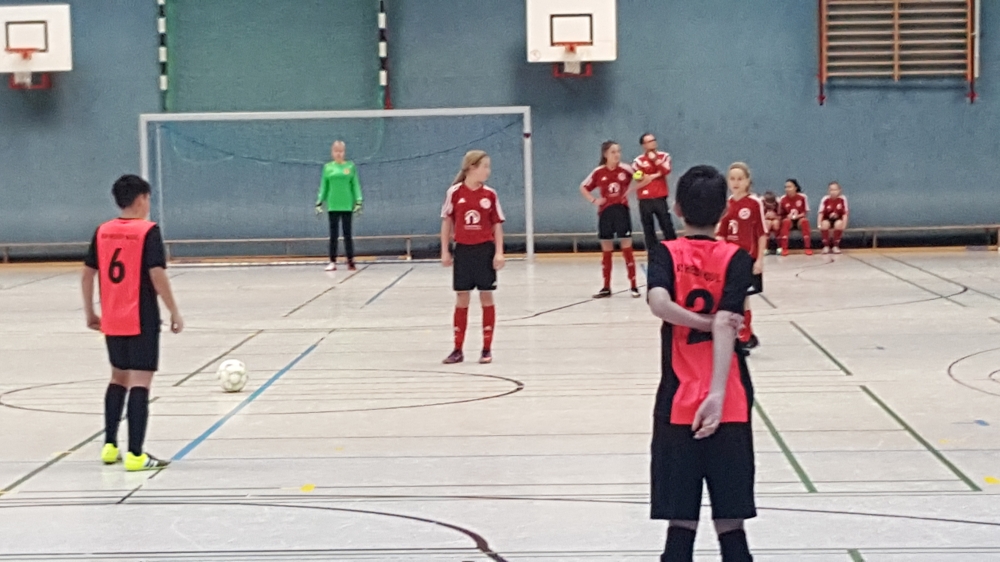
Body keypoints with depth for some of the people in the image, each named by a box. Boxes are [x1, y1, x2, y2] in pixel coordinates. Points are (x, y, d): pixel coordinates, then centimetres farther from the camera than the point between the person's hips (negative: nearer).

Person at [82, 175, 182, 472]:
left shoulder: (103, 231, 6)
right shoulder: (148, 231, -10)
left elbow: (88, 273, 8)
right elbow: (157, 274, -17)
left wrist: (90, 313, 19)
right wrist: (175, 313, -10)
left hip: (112, 321, 6)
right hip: (142, 320, -6)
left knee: (119, 377, 21)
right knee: (140, 381, -3)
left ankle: (110, 446, 21)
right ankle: (136, 455, -5)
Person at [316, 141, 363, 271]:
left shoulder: (350, 166, 3)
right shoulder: (328, 167, 5)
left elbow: (355, 185, 3)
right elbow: (323, 186, 8)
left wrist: (359, 201, -5)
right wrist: (319, 202, 2)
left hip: (347, 205, -1)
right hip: (333, 206, 1)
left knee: (348, 234, 4)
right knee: (333, 235, 3)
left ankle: (350, 261, 8)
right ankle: (333, 262, 6)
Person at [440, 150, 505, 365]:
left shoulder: (490, 194, -1)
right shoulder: (455, 192, -4)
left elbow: (497, 225, 2)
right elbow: (446, 222, 4)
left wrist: (499, 252, -6)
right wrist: (445, 251, 1)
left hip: (485, 250, 0)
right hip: (462, 250, 0)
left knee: (486, 297, 4)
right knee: (461, 299, 6)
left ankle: (487, 349, 12)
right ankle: (458, 349, 13)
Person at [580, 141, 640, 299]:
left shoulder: (625, 169, -5)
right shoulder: (599, 172, -2)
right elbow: (583, 188, 8)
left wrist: (630, 191, -4)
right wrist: (593, 200, -5)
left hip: (621, 210, -1)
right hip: (605, 212, 1)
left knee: (627, 247, -2)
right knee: (606, 250, 8)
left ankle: (634, 286, 2)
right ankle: (606, 287, 15)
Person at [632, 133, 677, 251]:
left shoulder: (664, 156, 6)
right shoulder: (638, 161, 0)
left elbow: (666, 171, -11)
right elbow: (640, 180, -11)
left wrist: (655, 159, -13)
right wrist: (656, 175, -9)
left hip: (660, 198, 0)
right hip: (645, 200, 0)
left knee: (668, 226, -2)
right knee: (648, 230, 4)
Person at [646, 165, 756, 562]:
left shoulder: (666, 254, 1)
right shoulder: (736, 259, -1)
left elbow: (658, 302, -22)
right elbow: (724, 324, -16)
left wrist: (702, 322, -8)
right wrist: (717, 394, -22)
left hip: (678, 403, 0)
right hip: (728, 404, 0)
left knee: (681, 521, 5)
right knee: (731, 522, 4)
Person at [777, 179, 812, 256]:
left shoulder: (803, 197, -11)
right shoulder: (782, 199, -9)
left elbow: (806, 213, -5)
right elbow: (781, 215, 1)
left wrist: (798, 216, -22)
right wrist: (787, 216, -19)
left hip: (800, 219, 0)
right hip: (789, 221, 0)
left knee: (804, 221, -33)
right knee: (786, 221, -33)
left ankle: (808, 247, -29)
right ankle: (784, 248, -35)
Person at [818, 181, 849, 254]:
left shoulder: (843, 199, -9)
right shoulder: (825, 199, -10)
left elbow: (845, 213, -9)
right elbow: (821, 213, -11)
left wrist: (844, 224, -20)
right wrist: (819, 224, -23)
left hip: (838, 220, 0)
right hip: (827, 220, 0)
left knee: (839, 223, -34)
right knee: (824, 223, -33)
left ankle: (836, 246, -18)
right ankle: (826, 246, -19)